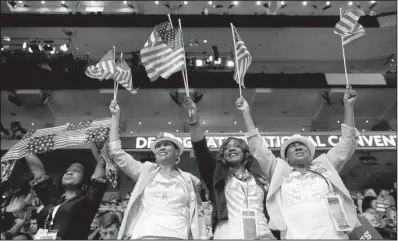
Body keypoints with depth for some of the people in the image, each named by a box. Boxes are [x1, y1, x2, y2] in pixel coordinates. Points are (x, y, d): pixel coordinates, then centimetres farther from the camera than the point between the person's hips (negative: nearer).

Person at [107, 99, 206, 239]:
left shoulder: (188, 179, 11)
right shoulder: (145, 171, 12)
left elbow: (198, 213, 14)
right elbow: (116, 153, 9)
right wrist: (115, 117, 9)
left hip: (178, 237, 0)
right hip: (144, 235, 1)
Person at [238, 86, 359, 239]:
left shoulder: (324, 167, 21)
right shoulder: (280, 171, 17)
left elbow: (347, 144, 20)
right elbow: (257, 147, 15)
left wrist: (348, 105, 17)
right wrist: (246, 112, 13)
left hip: (334, 236, 2)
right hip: (295, 236, -1)